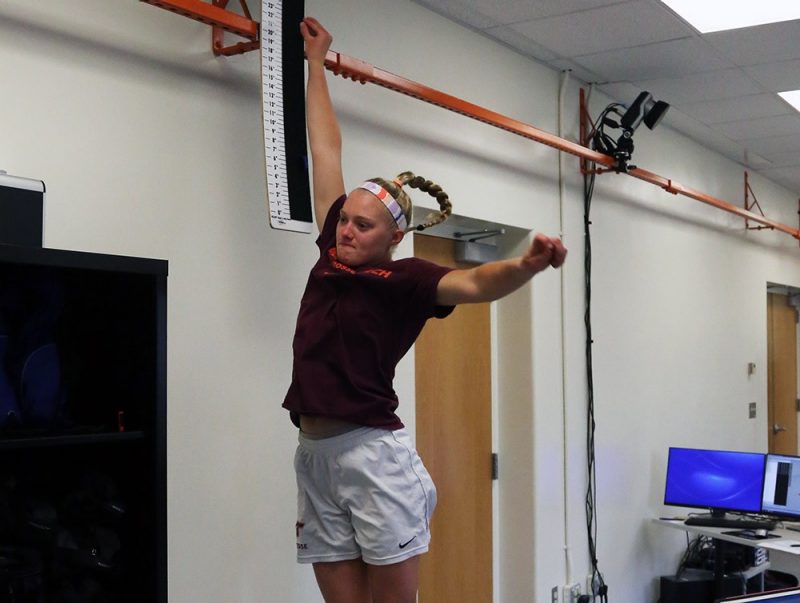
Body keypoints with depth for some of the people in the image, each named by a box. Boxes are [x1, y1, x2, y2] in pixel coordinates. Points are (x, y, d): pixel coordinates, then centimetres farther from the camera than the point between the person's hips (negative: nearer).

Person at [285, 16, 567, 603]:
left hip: (375, 458, -6)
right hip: (315, 460, 6)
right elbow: (326, 151, 17)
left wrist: (528, 265, -45)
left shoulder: (403, 279, -5)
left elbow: (473, 283, -24)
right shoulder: (333, 256, 10)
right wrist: (316, 60, 27)